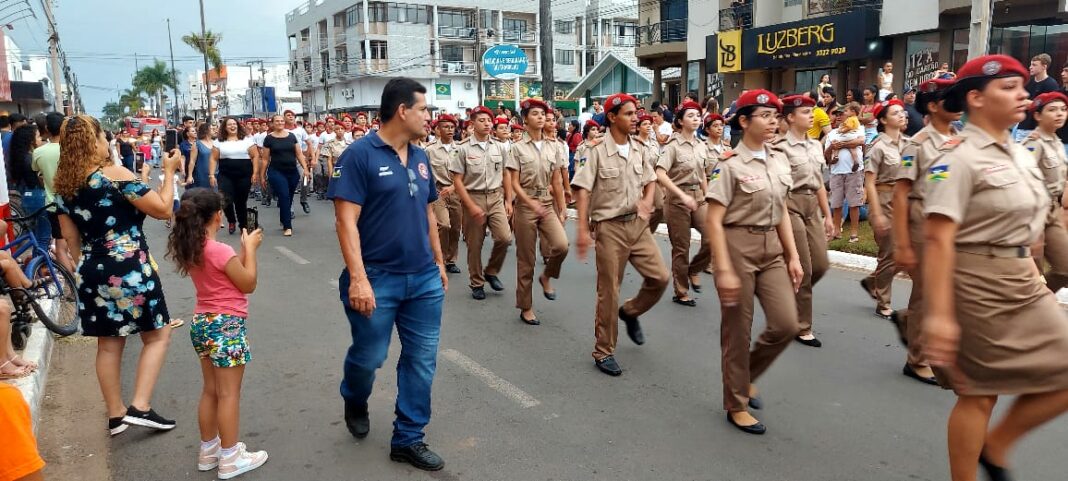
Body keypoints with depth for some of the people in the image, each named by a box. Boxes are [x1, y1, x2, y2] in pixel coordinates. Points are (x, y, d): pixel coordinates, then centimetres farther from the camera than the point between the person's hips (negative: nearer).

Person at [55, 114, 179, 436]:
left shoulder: (65, 185, 7)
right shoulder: (115, 175, -14)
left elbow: (70, 237, 14)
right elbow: (163, 209, -11)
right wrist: (169, 172, -1)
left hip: (93, 271, 7)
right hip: (129, 268, -7)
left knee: (108, 344, 14)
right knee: (157, 336, 7)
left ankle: (115, 415, 23)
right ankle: (140, 407, -2)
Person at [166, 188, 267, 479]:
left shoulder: (190, 249, 4)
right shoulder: (221, 251, -21)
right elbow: (248, 284, -10)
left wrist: (244, 248, 11)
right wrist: (250, 248, -3)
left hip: (201, 323, 9)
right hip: (226, 325, -9)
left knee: (210, 391, 19)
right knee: (229, 394, 1)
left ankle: (208, 451, 30)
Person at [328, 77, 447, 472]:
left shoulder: (420, 158, 9)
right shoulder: (359, 154, -11)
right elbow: (346, 220, -16)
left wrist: (439, 262, 17)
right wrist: (357, 278, -22)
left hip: (424, 279, 6)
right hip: (377, 280, -6)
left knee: (422, 359, 8)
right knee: (369, 356, 8)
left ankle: (408, 439, 23)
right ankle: (355, 402, 43)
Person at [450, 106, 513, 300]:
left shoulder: (500, 147, 5)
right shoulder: (464, 148, -6)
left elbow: (505, 176, 12)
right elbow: (457, 180, -7)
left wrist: (508, 201, 6)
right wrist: (471, 206, -13)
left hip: (495, 198, 3)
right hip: (473, 198, -2)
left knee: (504, 237, -11)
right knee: (474, 244, 5)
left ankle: (491, 272, 13)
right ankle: (477, 283, 21)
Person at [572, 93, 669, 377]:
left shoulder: (640, 151, 6)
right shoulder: (598, 153, -10)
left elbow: (651, 181, 16)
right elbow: (582, 191, -13)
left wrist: (646, 200, -7)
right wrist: (583, 230, -19)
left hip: (638, 224, 5)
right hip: (610, 226, -5)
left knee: (660, 277, -1)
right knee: (609, 292, 1)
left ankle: (630, 312, 28)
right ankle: (603, 353, 15)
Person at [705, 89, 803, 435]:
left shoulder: (780, 161, 8)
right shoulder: (730, 164, -12)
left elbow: (781, 213, 15)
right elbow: (714, 221, -15)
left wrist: (793, 256, 10)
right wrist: (724, 269, -20)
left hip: (772, 248, 6)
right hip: (738, 246, -6)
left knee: (786, 324, 1)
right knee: (737, 330, 4)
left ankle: (747, 376, 28)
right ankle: (736, 404, 21)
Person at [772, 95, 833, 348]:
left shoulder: (816, 145, 12)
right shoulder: (781, 147, -11)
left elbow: (819, 183, 16)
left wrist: (828, 215, 14)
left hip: (812, 207, 7)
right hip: (791, 206, -7)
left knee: (821, 265, 5)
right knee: (803, 269, -2)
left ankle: (791, 296, 31)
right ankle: (802, 327, 11)